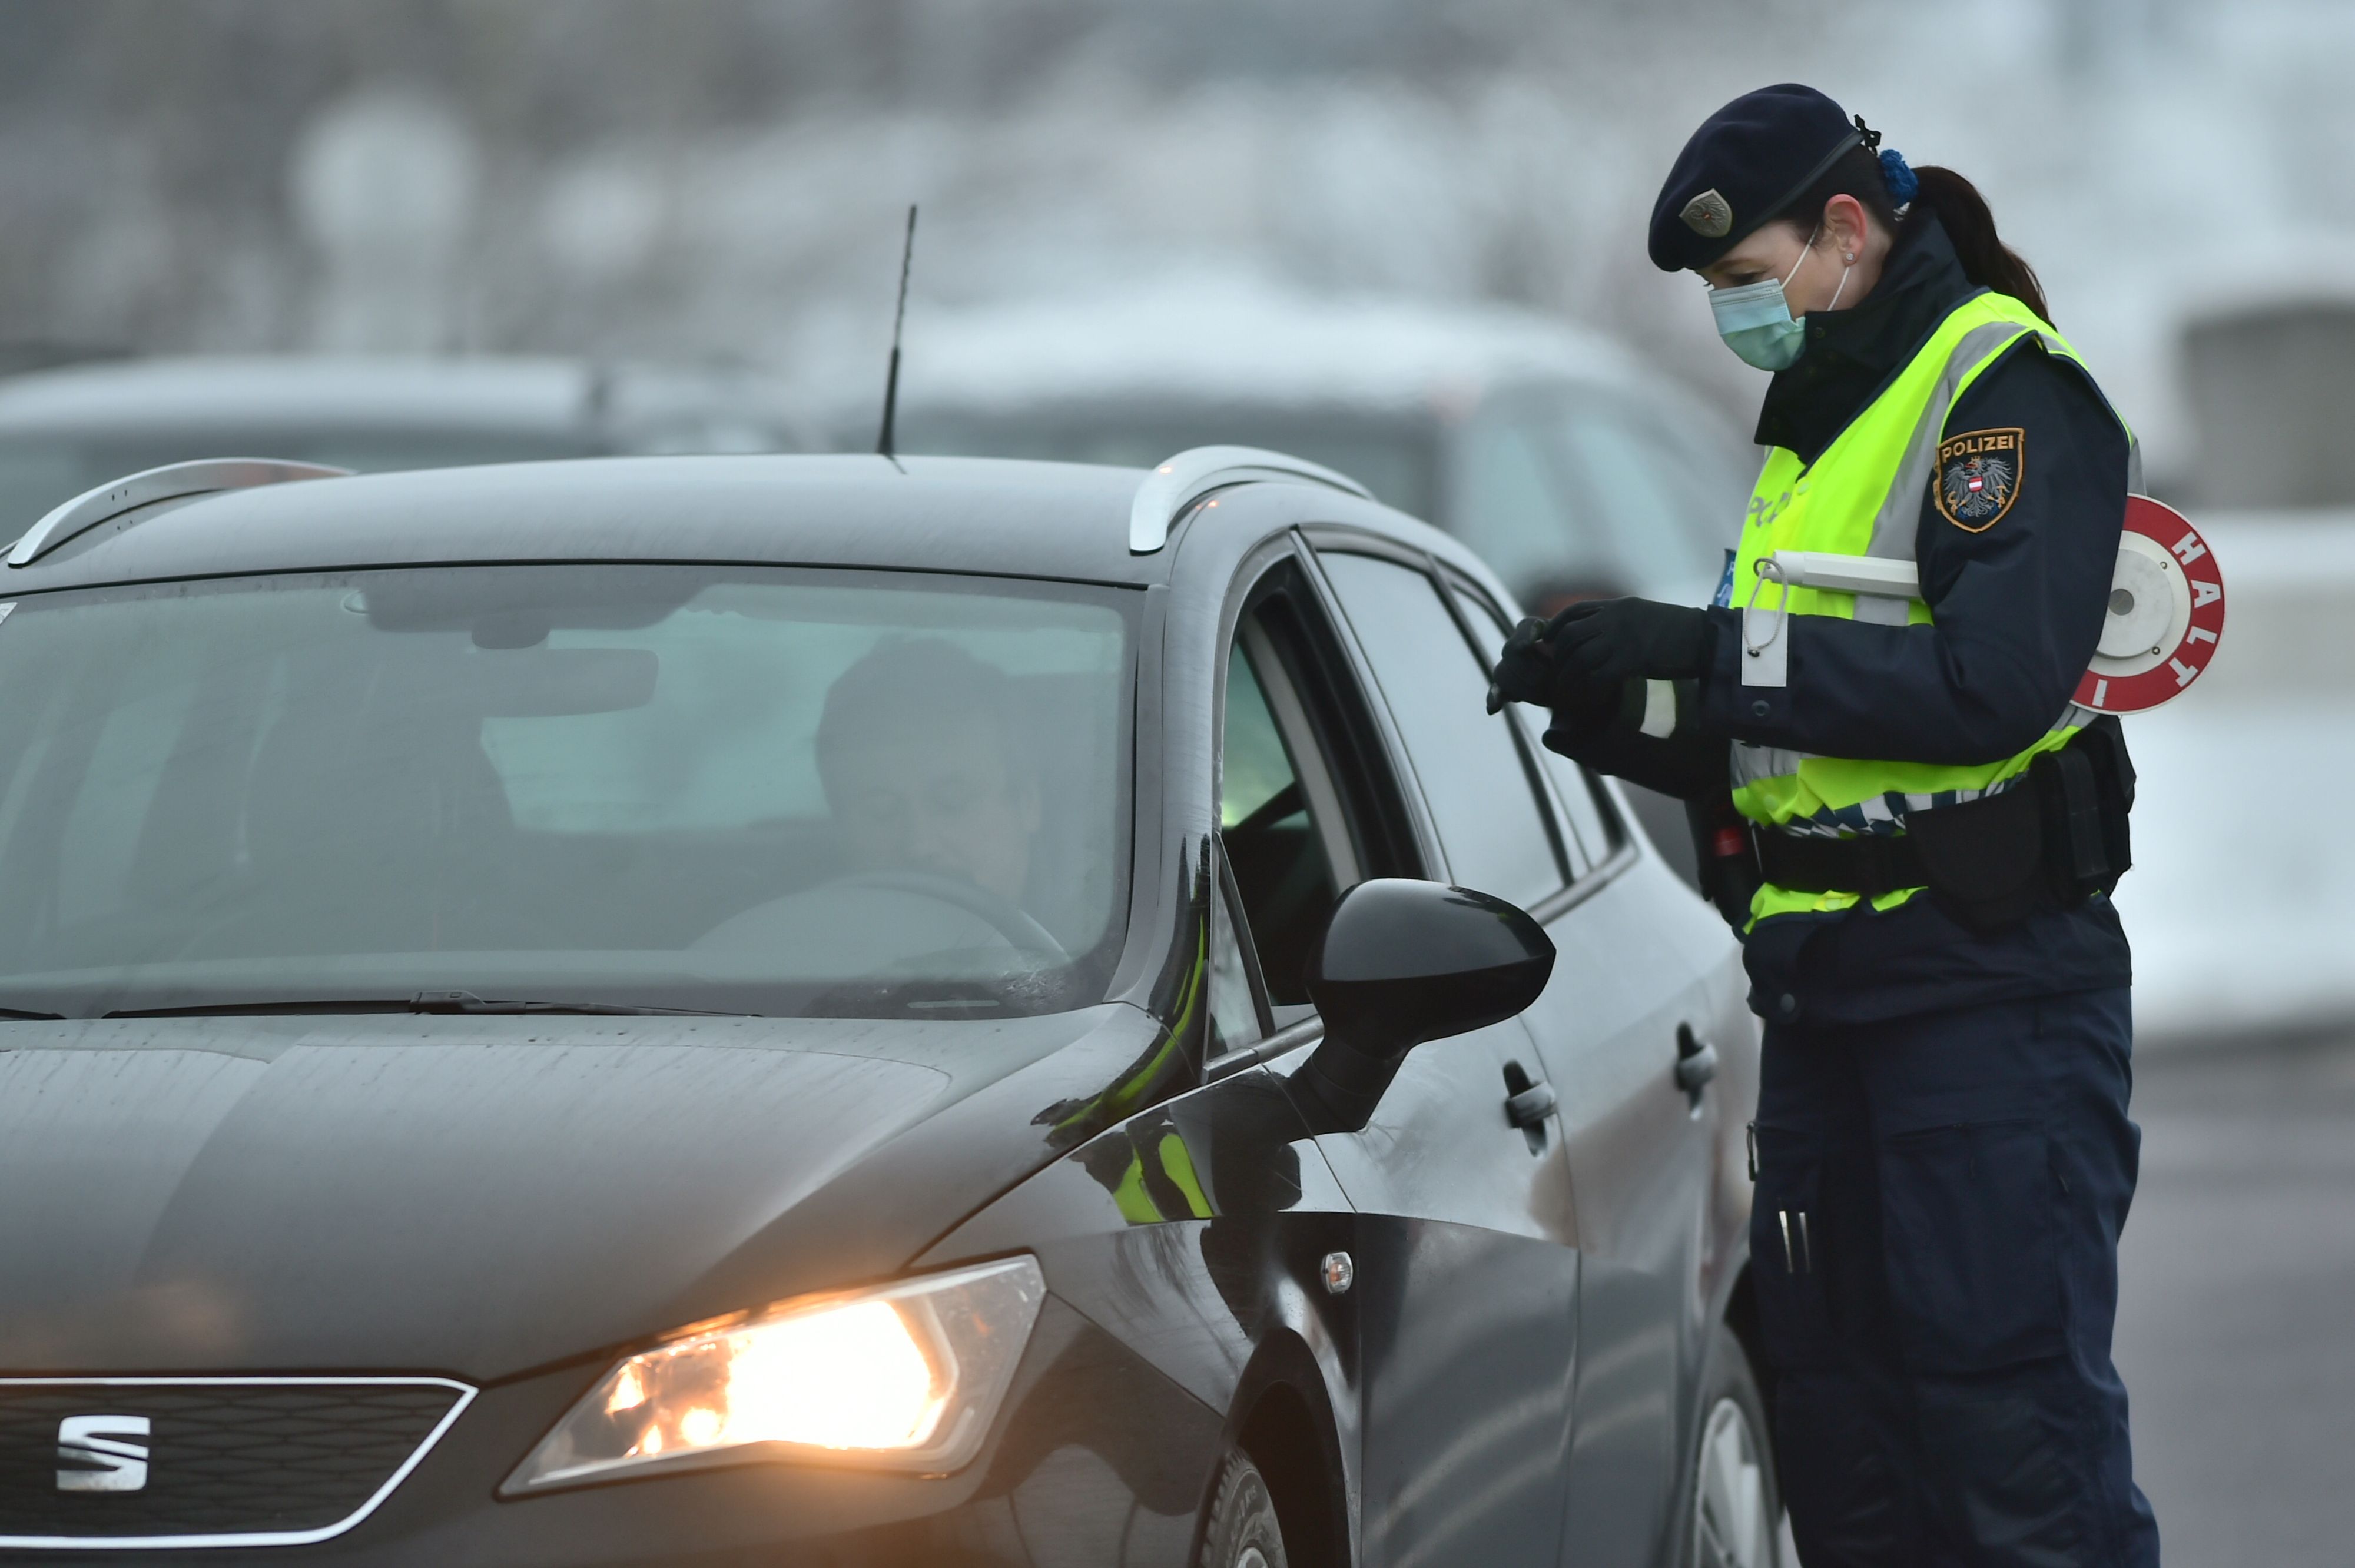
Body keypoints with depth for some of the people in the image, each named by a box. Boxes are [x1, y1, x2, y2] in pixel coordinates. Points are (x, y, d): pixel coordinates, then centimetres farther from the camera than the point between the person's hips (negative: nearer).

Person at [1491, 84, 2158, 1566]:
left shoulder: (2008, 388, -9)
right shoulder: (1812, 423, 20)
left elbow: (1990, 681, -22)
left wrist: (1710, 651, -20)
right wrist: (1621, 715, 3)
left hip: (1989, 982, -9)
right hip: (1823, 981, 9)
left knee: (2013, 1418, -11)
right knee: (1843, 1440, 10)